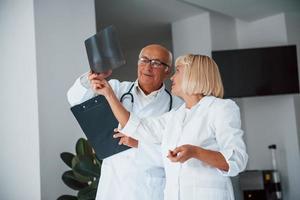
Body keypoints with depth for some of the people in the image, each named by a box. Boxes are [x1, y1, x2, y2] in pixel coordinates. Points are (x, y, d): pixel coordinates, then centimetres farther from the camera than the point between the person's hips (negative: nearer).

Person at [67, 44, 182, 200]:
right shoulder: (118, 90, 6)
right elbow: (76, 99, -3)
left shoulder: (176, 106, -4)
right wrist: (90, 79, -22)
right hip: (111, 183, 2)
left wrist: (139, 143, -20)